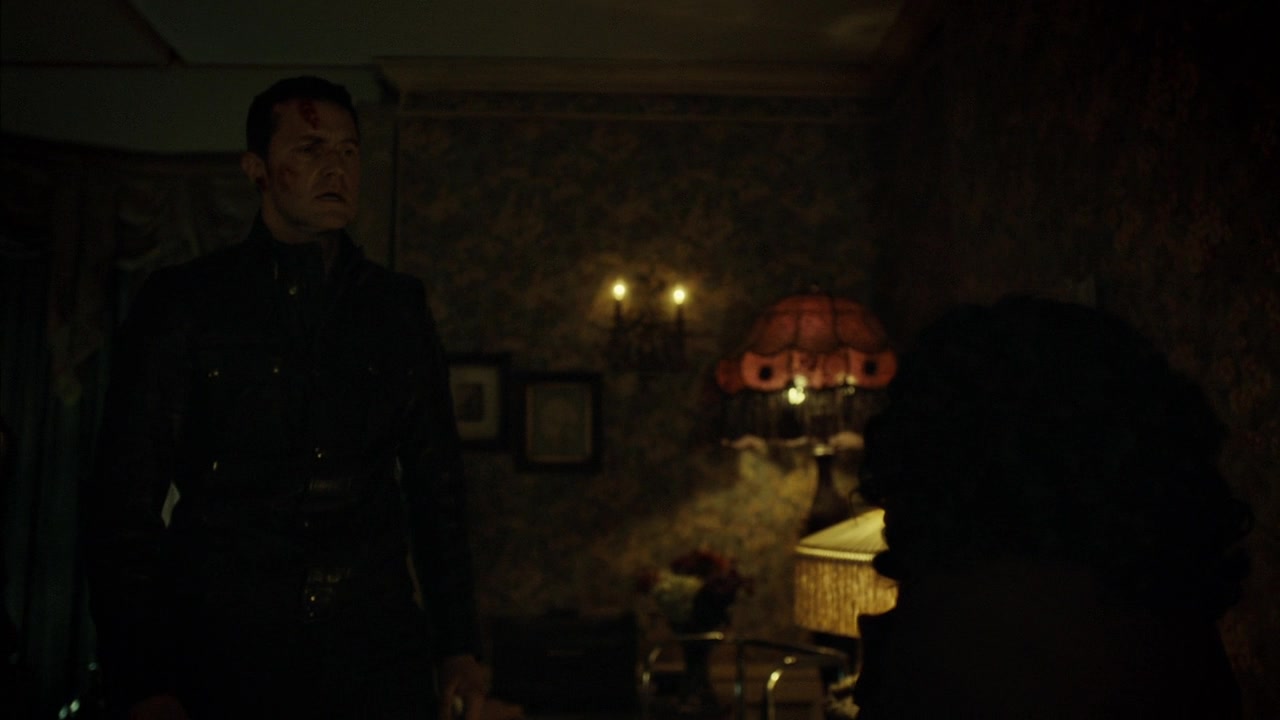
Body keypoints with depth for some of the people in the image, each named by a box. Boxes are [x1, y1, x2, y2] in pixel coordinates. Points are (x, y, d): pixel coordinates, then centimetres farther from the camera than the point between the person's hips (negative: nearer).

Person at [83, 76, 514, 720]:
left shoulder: (398, 306, 8)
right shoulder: (182, 301, 1)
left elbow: (436, 484, 10)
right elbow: (125, 501, -2)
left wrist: (458, 647, 6)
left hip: (377, 650, 2)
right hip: (220, 655, -1)